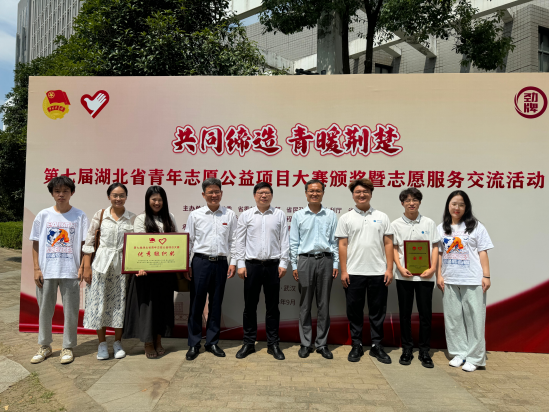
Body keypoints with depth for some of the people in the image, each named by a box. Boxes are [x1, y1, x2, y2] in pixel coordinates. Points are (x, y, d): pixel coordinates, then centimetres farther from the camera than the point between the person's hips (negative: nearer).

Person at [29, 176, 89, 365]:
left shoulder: (79, 216, 0)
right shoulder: (43, 215, 4)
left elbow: (84, 244, 0)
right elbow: (36, 244, 6)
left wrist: (82, 267, -8)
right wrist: (36, 269, 0)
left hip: (70, 271, -2)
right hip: (46, 271, 2)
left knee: (71, 311, 5)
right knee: (44, 310, 13)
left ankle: (68, 347, 20)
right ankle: (44, 346, 29)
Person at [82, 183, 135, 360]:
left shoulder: (132, 218, 2)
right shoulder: (100, 215, 1)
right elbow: (89, 241, 3)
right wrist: (86, 266, -1)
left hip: (123, 265, 0)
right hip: (102, 264, 0)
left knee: (120, 303, 6)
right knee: (100, 302, 4)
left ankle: (117, 342, 22)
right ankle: (102, 344, 19)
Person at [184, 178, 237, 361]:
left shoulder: (230, 215, 5)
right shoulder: (195, 215, 3)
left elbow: (233, 241, 7)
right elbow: (188, 241, 5)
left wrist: (233, 262, 1)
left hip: (221, 263, 1)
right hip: (200, 262, -1)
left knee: (216, 304, 10)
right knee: (196, 303, 4)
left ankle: (212, 342, 23)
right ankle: (194, 344, 16)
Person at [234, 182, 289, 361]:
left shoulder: (280, 215, 4)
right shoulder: (246, 215, 4)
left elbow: (284, 241, 3)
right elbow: (240, 241, 3)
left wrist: (283, 263, -3)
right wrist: (241, 264, -2)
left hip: (273, 265, 0)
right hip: (252, 265, 0)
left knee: (272, 306, 8)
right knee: (250, 305, 8)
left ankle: (273, 344, 20)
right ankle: (248, 343, 21)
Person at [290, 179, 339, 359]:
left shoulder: (331, 215, 7)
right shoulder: (298, 216, 6)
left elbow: (335, 241, 8)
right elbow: (293, 243, 6)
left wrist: (335, 264, 2)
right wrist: (294, 265, 1)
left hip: (325, 260, 1)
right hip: (306, 261, 0)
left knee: (324, 304, 6)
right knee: (305, 305, 5)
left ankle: (322, 343, 17)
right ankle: (305, 343, 16)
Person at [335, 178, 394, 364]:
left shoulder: (381, 217, 7)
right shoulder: (346, 218, 4)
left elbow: (388, 244, 5)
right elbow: (343, 245, 1)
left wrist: (389, 269, -3)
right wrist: (343, 271, -5)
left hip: (378, 272, 1)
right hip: (354, 273, -1)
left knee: (378, 311, 9)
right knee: (354, 311, 8)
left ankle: (377, 345, 23)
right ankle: (356, 345, 22)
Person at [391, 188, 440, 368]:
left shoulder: (429, 223, 5)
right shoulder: (396, 224, 4)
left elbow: (435, 247, 5)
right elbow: (394, 248, 3)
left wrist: (432, 268, -8)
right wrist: (400, 268, -10)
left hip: (425, 275, 0)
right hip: (404, 275, 0)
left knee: (425, 313, 4)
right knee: (405, 313, 8)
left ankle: (424, 352, 18)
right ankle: (407, 349, 21)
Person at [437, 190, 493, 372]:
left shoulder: (476, 227, 2)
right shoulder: (441, 228, 8)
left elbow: (482, 252, 0)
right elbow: (439, 254, 9)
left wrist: (486, 276, -5)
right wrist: (439, 275, 2)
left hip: (472, 281, -3)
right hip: (449, 281, 3)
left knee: (474, 318, 1)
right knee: (453, 318, 9)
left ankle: (474, 357, 11)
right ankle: (459, 353, 21)